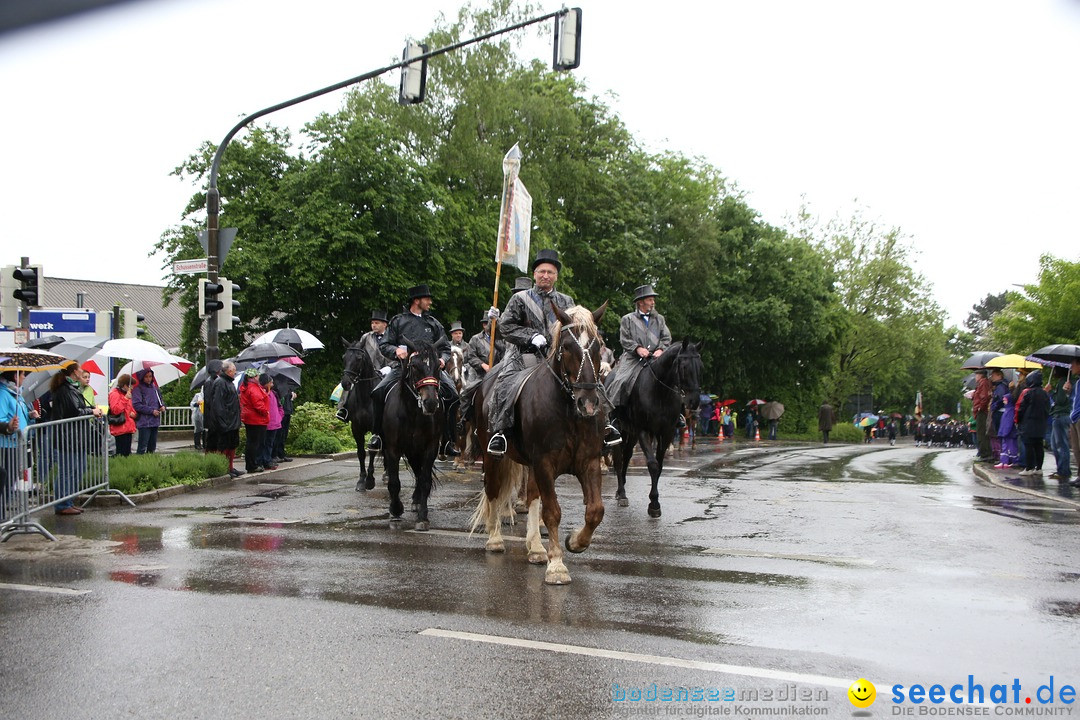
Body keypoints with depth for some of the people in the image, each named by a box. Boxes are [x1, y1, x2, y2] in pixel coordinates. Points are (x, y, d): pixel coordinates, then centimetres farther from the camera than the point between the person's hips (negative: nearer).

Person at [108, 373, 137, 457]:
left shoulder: (126, 394, 21)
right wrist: (125, 399, -22)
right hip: (120, 428, -9)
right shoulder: (115, 394, -9)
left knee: (127, 453, 9)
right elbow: (115, 410, -21)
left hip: (128, 427, 9)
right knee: (121, 453, -10)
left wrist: (133, 413, 8)